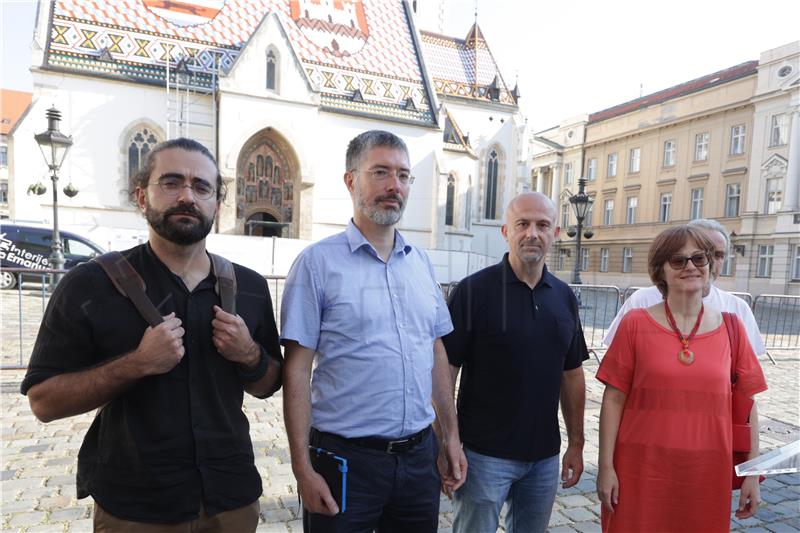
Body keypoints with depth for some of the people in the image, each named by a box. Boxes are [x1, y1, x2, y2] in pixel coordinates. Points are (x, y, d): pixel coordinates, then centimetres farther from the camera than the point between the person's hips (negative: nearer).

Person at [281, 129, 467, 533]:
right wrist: (302, 467, -12)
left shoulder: (421, 263, 5)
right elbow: (297, 368, -10)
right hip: (346, 458, -4)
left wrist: (450, 437, 10)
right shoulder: (318, 262, -10)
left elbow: (436, 354, 11)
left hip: (419, 454, 5)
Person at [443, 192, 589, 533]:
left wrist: (576, 443, 10)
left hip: (545, 455, 5)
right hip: (485, 453, -5)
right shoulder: (474, 290, -12)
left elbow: (572, 374, 11)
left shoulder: (564, 296, 5)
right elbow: (446, 370, -12)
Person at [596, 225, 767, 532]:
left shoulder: (731, 329, 1)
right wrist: (606, 466, -6)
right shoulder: (635, 324, -5)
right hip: (640, 472, -2)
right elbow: (614, 399, -4)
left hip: (707, 476, 2)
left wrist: (753, 473, 4)